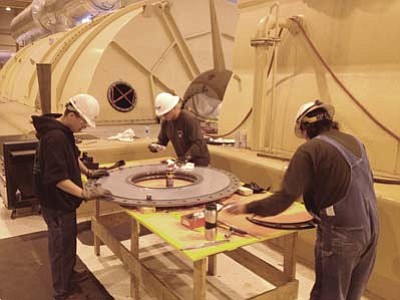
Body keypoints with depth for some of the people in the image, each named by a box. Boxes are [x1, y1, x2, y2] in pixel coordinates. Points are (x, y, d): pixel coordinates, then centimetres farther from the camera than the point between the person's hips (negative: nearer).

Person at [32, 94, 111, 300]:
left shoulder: (63, 132, 5)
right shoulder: (55, 137, -27)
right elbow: (58, 178, -30)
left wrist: (88, 172, 12)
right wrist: (84, 193, -32)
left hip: (62, 200, 10)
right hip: (56, 203, -10)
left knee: (67, 241, 26)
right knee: (62, 245, 6)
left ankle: (68, 274, 47)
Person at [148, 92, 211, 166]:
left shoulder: (190, 119, -23)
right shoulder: (166, 122, -2)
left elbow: (198, 143, -27)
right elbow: (162, 141, 8)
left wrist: (185, 157, -37)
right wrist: (154, 147, -14)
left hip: (199, 161, -6)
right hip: (184, 162, 7)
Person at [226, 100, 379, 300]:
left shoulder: (310, 150, -13)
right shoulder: (354, 141, 9)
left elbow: (284, 198, -17)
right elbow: (363, 185, 16)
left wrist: (247, 208, -6)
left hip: (340, 234, -7)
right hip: (370, 229, 7)